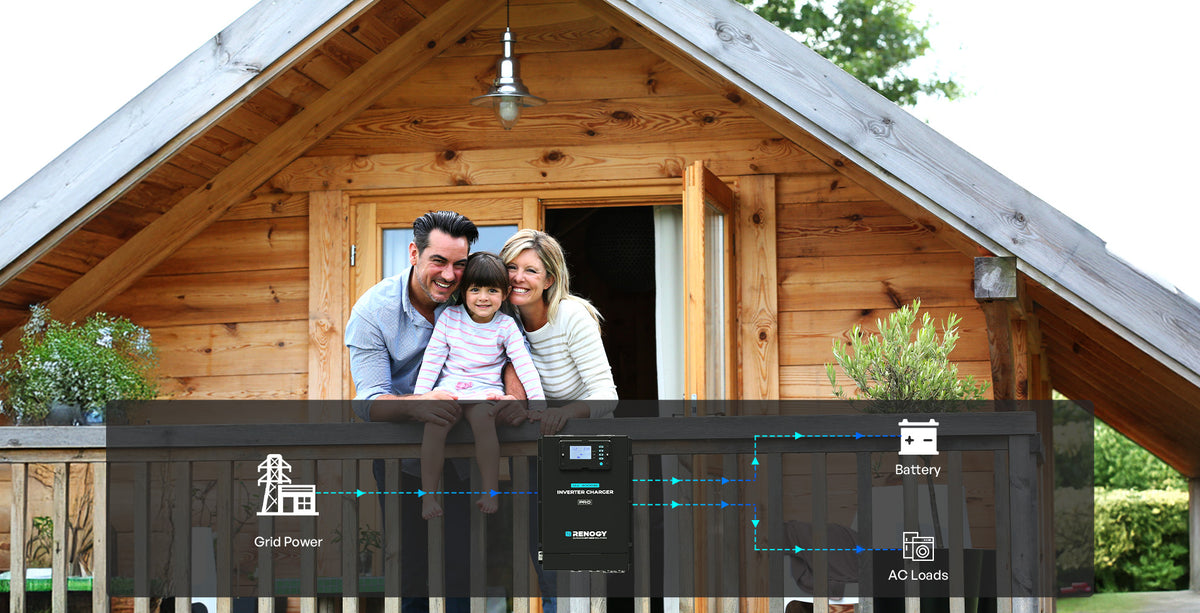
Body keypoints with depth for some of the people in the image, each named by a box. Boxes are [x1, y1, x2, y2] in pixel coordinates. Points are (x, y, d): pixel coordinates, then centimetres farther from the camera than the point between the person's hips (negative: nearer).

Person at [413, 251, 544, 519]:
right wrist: (420, 396, -2)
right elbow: (432, 358, 6)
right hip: (448, 387, 1)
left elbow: (525, 366, -3)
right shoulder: (449, 317, 4)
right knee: (434, 421, -30)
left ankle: (491, 492, -22)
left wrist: (538, 403, -13)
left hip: (485, 389, -1)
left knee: (482, 416, -36)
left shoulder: (506, 326, 1)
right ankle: (428, 495, -18)